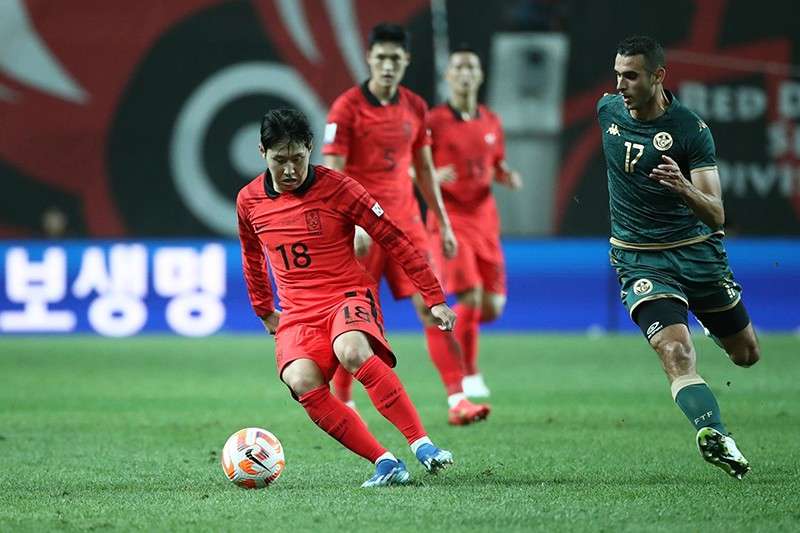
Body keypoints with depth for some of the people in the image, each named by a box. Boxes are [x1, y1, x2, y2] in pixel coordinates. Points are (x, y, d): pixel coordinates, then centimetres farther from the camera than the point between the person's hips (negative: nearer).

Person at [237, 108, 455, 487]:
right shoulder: (249, 201, 4)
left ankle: (420, 442, -32)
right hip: (297, 312, 3)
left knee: (351, 351, -39)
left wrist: (434, 298, -5)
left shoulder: (337, 188, -8)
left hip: (349, 296, -3)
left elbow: (394, 241, -4)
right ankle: (384, 462, -27)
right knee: (301, 382, -30)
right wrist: (264, 311, 32)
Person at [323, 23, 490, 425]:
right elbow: (332, 175, -12)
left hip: (405, 221, 4)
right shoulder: (347, 108, -8)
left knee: (432, 307, -7)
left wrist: (443, 224, 15)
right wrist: (354, 223, -24)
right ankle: (341, 404, 19)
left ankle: (457, 401, -11)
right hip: (362, 227, -4)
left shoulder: (415, 108, 8)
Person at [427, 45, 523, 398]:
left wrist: (508, 177, -1)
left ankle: (453, 326, 33)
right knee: (471, 297, -17)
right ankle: (467, 375, 1)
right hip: (450, 220, -5)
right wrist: (433, 176, -23)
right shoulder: (433, 122, -6)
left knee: (493, 306, -1)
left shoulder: (491, 122, 9)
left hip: (485, 220, 5)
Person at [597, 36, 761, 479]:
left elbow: (716, 216, -21)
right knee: (676, 351, -25)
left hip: (697, 250, -1)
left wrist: (684, 189, -41)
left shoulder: (692, 130, -16)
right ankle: (716, 437, -37)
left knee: (746, 354, 15)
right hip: (639, 259, 1)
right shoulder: (607, 110, -3)